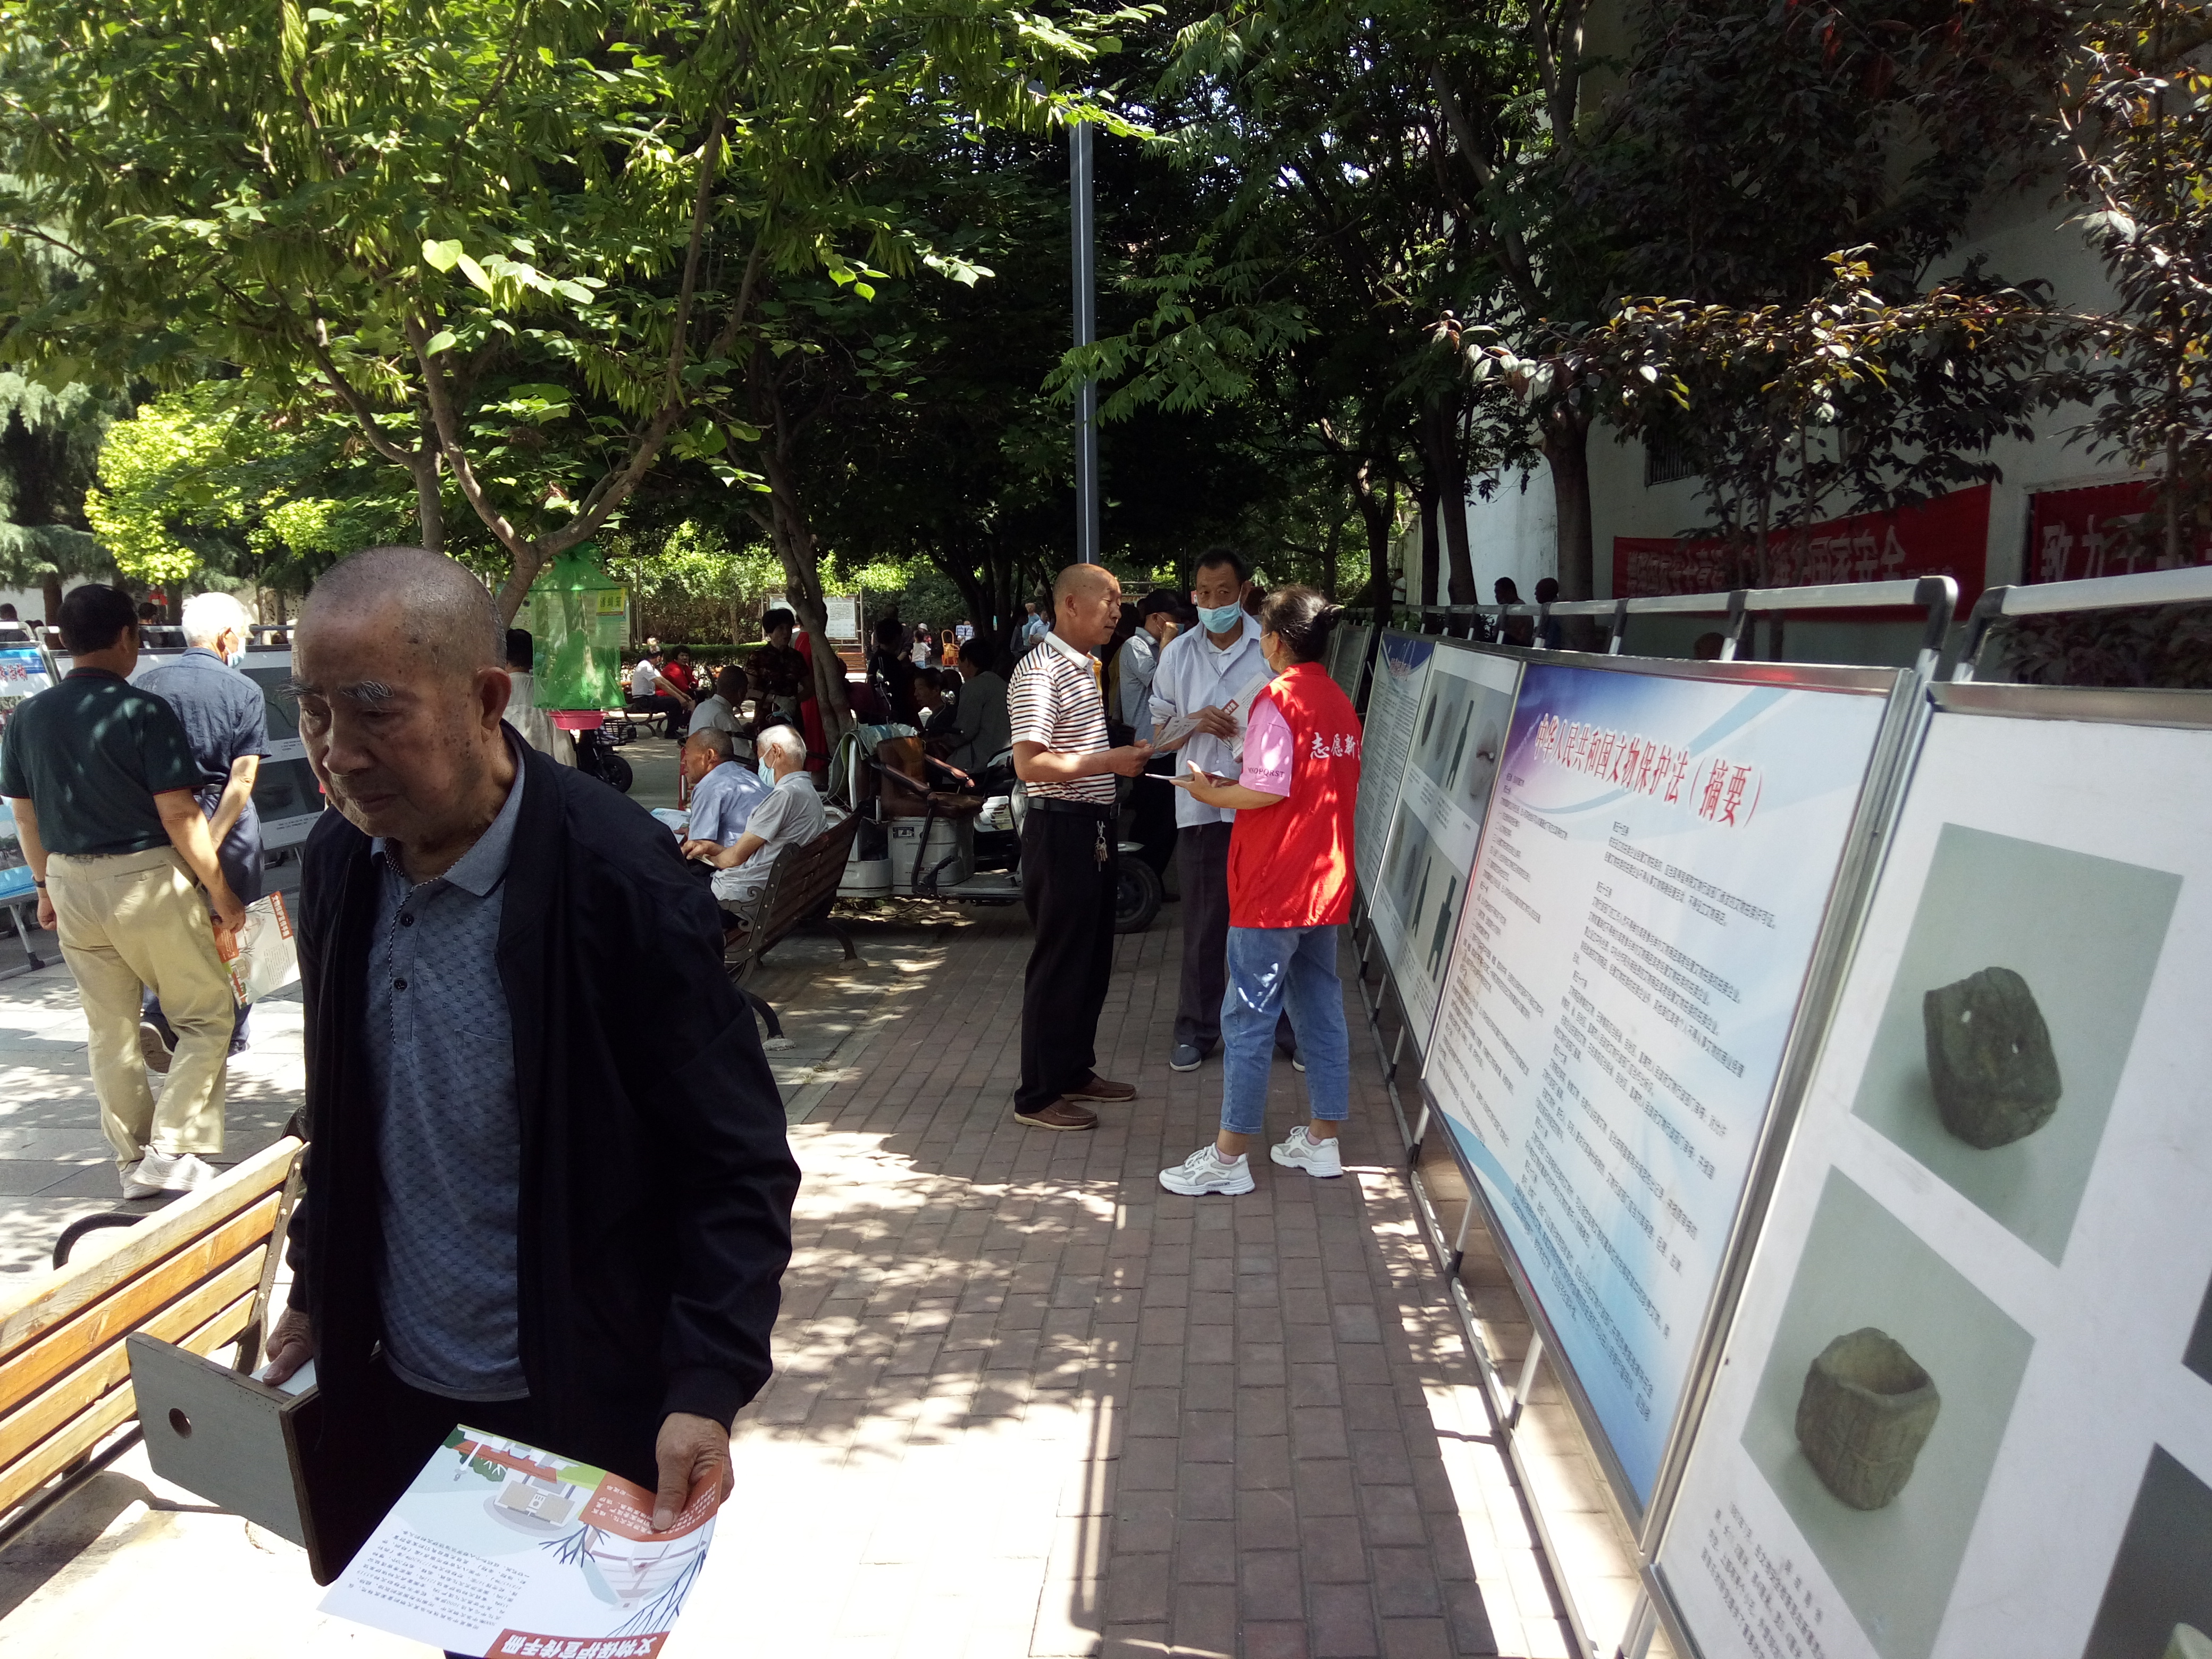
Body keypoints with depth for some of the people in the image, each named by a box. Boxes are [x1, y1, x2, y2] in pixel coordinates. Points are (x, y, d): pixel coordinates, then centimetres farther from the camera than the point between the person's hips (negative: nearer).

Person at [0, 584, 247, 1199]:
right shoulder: (144, 711, -14)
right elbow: (179, 815, -16)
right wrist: (221, 893, -9)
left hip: (72, 884, 6)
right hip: (145, 878, -6)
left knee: (109, 1030, 15)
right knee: (206, 1017, 6)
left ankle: (133, 1161, 23)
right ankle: (172, 1151, -1)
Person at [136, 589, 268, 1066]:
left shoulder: (147, 683, -1)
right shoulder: (245, 692, -9)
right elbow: (242, 778, -17)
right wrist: (210, 842, -17)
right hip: (227, 818, -2)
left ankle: (160, 1018, -3)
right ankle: (229, 1035, 20)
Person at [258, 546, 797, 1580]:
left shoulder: (620, 881, -23)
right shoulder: (339, 856, -3)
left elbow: (739, 1167, -19)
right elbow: (340, 1118, 11)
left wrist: (709, 1390, -26)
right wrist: (314, 1295, 13)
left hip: (581, 1413, -5)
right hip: (392, 1384, 6)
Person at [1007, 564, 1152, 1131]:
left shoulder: (1084, 666, 15)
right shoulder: (1040, 673, -17)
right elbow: (1030, 764, -25)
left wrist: (1124, 755, 14)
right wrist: (1110, 761, -23)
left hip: (1093, 829, 10)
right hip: (1062, 832, -10)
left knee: (1093, 959, 17)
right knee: (1059, 963, -2)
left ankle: (1075, 1071, 31)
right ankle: (1038, 1096, 9)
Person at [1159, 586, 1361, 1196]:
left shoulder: (1278, 698, -13)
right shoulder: (1341, 701, 12)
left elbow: (1268, 790, -21)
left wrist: (1213, 793, -4)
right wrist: (1239, 784, 16)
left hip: (1274, 888, -8)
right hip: (1328, 885, 8)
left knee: (1248, 1018, -2)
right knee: (1321, 1010, 14)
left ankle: (1228, 1157, 4)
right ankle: (1322, 1140, 23)